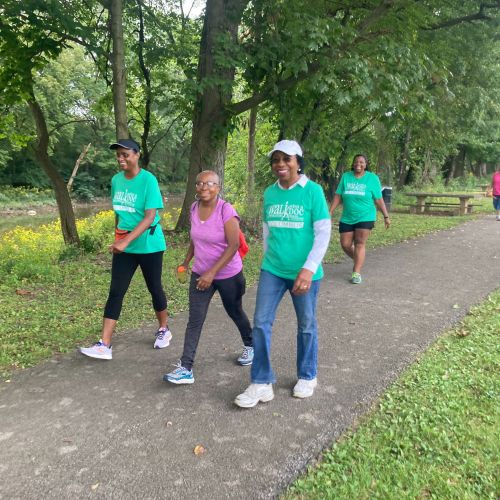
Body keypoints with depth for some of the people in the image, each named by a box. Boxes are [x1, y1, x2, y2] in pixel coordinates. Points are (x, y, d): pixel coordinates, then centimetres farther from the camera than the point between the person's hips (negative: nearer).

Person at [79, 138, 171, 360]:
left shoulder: (148, 180, -15)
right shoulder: (116, 180, 4)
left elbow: (150, 217, -22)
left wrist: (126, 241, -29)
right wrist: (118, 239, 17)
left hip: (149, 245, -5)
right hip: (123, 245, 5)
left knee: (154, 288, 10)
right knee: (115, 292, 1)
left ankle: (163, 330, 33)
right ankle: (104, 345, 3)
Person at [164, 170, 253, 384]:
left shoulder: (226, 211, -20)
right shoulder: (194, 208, -1)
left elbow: (233, 246, -22)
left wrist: (212, 273, -24)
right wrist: (186, 261, 11)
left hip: (228, 275, -4)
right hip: (200, 274, 4)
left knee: (235, 313, 17)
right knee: (195, 320, -3)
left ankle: (250, 345, 44)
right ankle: (185, 368, -1)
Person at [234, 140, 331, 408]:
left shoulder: (313, 191, -9)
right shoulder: (269, 193, 4)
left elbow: (324, 233, -12)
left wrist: (309, 268, -19)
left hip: (304, 272, -3)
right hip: (272, 270, 4)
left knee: (306, 325, 12)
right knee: (261, 323, 0)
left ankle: (307, 377, 33)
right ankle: (261, 383, 12)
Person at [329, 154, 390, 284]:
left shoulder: (372, 178, -2)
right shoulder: (346, 176, 3)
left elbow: (379, 200, 0)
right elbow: (338, 196, 3)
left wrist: (386, 216, -1)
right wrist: (330, 212, -3)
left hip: (365, 218, -3)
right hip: (347, 218, 3)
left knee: (360, 244, -6)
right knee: (345, 245, 5)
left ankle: (356, 273, -2)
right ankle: (359, 261, 32)